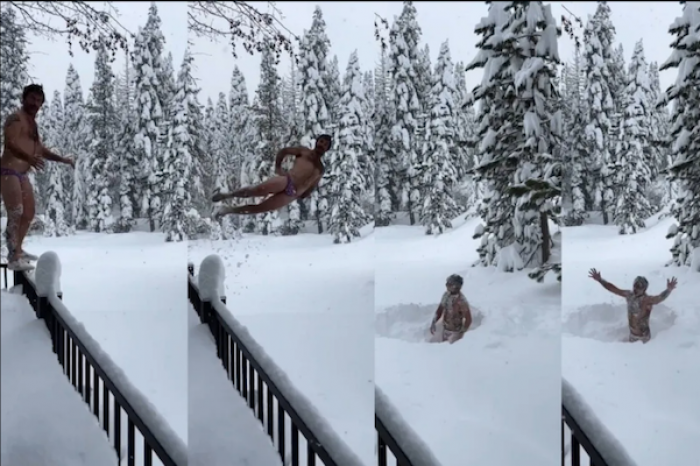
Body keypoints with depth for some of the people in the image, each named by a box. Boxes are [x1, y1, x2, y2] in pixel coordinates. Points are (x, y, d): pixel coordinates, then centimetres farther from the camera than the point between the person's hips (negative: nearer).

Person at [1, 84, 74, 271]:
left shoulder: (32, 123, 20)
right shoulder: (16, 119, -11)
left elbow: (40, 149, 27)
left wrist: (61, 159, 17)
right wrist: (28, 157, -44)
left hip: (22, 174, 10)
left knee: (28, 214, 19)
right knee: (15, 214, -17)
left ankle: (17, 250, 33)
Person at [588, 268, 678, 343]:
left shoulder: (647, 300, -27)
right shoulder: (629, 295, -7)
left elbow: (659, 298, -47)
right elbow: (613, 289, 2)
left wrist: (668, 290, -66)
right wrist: (599, 280, -1)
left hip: (643, 337, -6)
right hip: (632, 335, 6)